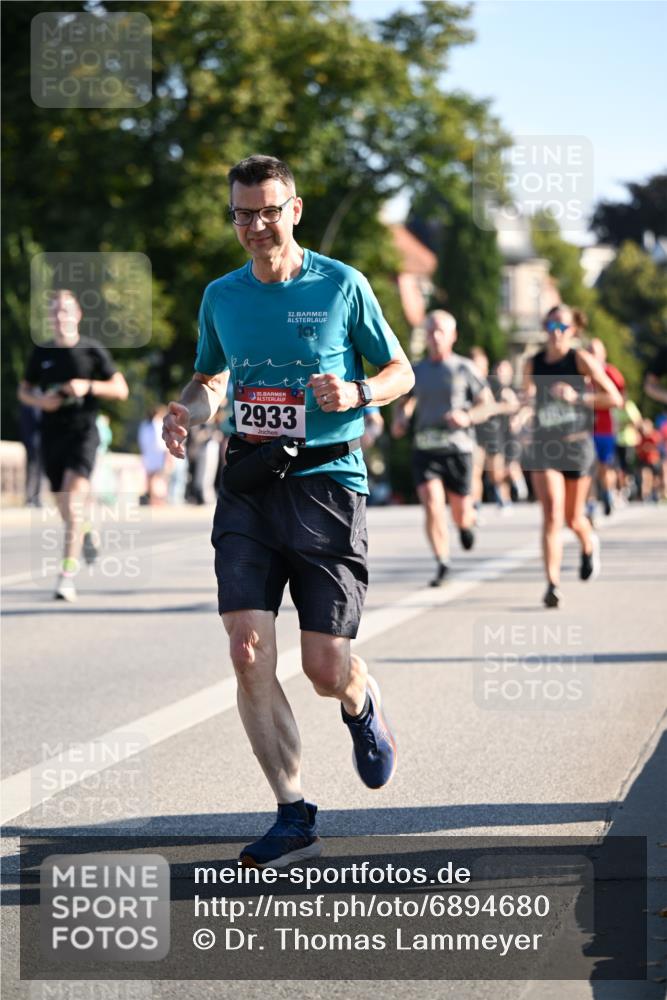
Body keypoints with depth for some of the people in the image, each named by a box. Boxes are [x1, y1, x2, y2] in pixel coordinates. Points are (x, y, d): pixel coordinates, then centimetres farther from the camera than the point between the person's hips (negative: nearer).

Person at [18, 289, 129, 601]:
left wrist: (88, 386, -14)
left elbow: (121, 390, 2)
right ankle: (86, 533, 48)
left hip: (83, 432, -4)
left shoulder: (92, 350, -1)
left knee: (74, 499, -21)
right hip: (51, 435, 4)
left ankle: (68, 575, -24)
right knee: (66, 509, 11)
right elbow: (24, 391, 18)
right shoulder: (42, 353, 7)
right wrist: (40, 400, -5)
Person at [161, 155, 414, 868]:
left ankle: (362, 708, 36)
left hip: (326, 481, -3)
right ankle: (294, 816, 0)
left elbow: (400, 371, 7)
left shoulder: (342, 286, -1)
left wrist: (356, 393, -14)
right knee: (249, 654, -11)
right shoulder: (221, 297, 9)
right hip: (247, 485, 3)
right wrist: (187, 412, 3)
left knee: (325, 668, -4)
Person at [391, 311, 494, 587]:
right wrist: (399, 421, 0)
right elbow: (405, 403, 22)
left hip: (457, 447, -2)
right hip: (424, 448, 2)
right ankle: (442, 563, -7)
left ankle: (466, 523, 41)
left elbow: (487, 404, 4)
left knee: (460, 512, 4)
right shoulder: (417, 371, 11)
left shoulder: (464, 368, 2)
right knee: (432, 506, -14)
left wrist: (467, 417, -17)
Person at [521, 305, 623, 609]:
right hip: (543, 447, 1)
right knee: (552, 515, -15)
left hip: (577, 446, -1)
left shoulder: (582, 360, -5)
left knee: (573, 518, 13)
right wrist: (526, 401, 0)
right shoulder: (533, 364, 5)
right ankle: (553, 584, -17)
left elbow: (615, 398, -9)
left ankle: (589, 545, 49)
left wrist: (578, 396, -17)